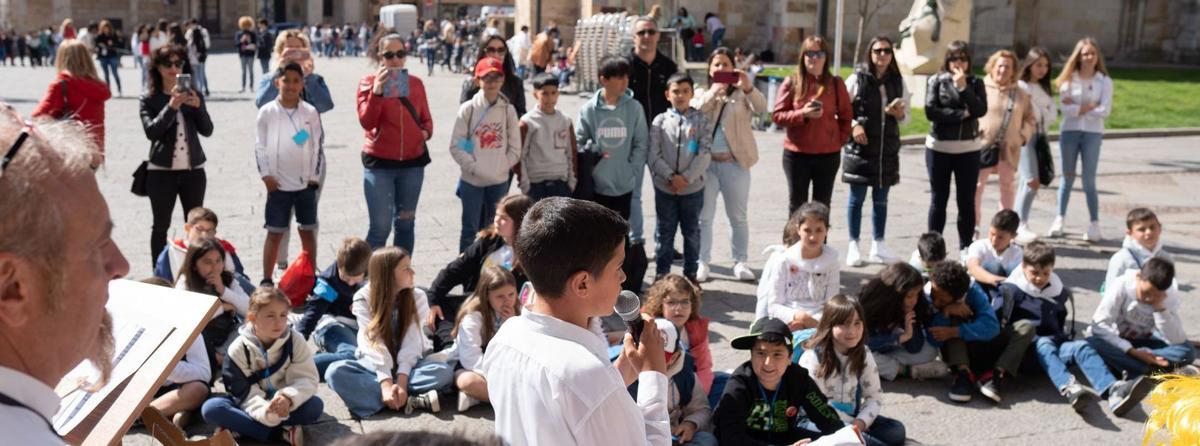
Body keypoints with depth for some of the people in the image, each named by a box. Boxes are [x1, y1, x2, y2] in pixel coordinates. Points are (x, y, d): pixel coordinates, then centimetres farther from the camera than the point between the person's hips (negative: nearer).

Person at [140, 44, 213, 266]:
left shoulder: (192, 95, 6)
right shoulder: (149, 99, -2)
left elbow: (207, 130, 0)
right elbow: (151, 131, -15)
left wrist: (198, 106, -16)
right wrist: (172, 106, -24)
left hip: (193, 170, 3)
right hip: (161, 171, -2)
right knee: (161, 226, 6)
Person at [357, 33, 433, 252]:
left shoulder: (415, 83, 7)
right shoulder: (368, 82, -3)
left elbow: (425, 118, 16)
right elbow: (366, 122, -15)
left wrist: (426, 131, -6)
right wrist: (377, 91, -27)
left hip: (413, 162, 4)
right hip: (379, 163, -4)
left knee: (406, 223, 14)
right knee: (381, 227, -7)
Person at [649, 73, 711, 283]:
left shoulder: (700, 120, 0)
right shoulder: (660, 120, 1)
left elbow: (705, 153, -7)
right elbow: (653, 154, -5)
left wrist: (687, 178, -14)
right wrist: (671, 177, -14)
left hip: (693, 187, 0)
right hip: (665, 187, 0)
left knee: (691, 232, 11)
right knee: (665, 233, 9)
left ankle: (690, 274, 22)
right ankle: (661, 274, 19)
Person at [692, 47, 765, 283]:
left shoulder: (742, 94, 7)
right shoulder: (701, 93, 10)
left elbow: (761, 108, -12)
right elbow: (693, 112, -11)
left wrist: (748, 88, -30)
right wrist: (714, 92, -26)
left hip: (734, 163, 0)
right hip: (706, 163, 0)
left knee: (738, 216, 7)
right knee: (704, 216, 4)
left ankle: (740, 262, 17)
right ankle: (702, 263, 12)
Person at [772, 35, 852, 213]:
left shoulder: (836, 83, 3)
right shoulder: (792, 82, -1)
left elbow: (846, 117, 8)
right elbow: (777, 115, -4)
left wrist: (840, 140, -4)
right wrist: (802, 114, -17)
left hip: (828, 154, 1)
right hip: (797, 154, -1)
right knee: (797, 205, 6)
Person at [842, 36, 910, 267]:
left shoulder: (898, 82, 8)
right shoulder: (857, 79, -3)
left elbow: (907, 117, 14)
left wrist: (897, 112, -7)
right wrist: (853, 126, -15)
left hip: (887, 148, 4)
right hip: (859, 146, -4)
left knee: (881, 200, 10)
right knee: (857, 198, 2)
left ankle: (878, 246, 19)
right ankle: (853, 246, 12)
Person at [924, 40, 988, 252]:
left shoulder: (975, 83, 6)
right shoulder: (936, 81, 1)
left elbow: (981, 110, -10)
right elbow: (930, 111, -12)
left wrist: (963, 87, -15)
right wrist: (962, 114, -11)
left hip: (968, 149, 1)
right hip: (939, 147, -1)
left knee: (967, 200, 4)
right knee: (938, 199, 7)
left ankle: (966, 248, 12)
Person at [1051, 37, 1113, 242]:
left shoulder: (1104, 81, 0)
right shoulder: (1069, 79, 1)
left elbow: (1105, 110, -9)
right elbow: (1064, 107, -10)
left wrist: (1078, 108, -10)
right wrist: (1089, 106, -13)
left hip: (1093, 133, -1)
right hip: (1070, 131, 1)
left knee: (1089, 180, -2)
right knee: (1067, 177, 8)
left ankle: (1094, 224, 6)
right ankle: (1059, 220, 16)